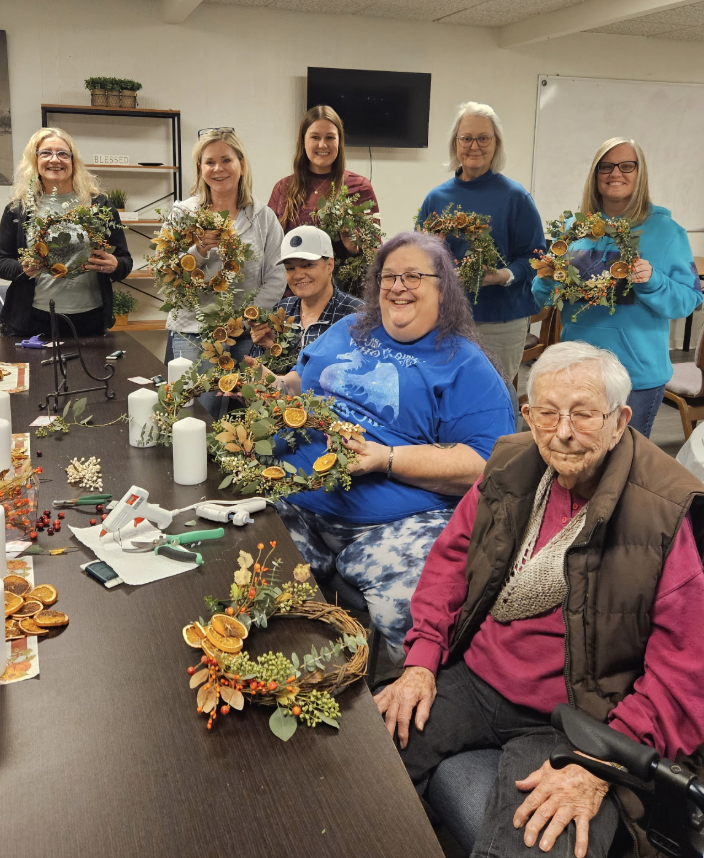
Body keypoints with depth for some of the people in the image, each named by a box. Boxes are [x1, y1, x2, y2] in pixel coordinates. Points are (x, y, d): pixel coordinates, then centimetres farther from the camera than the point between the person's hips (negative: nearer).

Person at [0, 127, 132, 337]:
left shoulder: (99, 204, 3)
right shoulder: (17, 208, 4)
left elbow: (125, 260, 5)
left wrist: (115, 266, -17)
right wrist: (23, 269, -14)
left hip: (89, 319, 0)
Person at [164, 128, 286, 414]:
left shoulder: (263, 216, 6)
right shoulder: (183, 213, 6)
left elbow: (276, 278, 1)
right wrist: (198, 251, -17)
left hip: (247, 337, 0)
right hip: (192, 336, 0)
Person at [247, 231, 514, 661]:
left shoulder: (466, 367, 3)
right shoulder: (349, 331, 21)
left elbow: (480, 464, -7)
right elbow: (300, 380, 36)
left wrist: (386, 459, -16)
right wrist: (277, 387, 11)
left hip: (403, 522, -5)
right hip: (296, 503, 5)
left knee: (405, 610, -32)